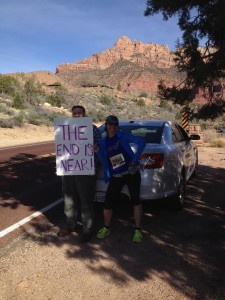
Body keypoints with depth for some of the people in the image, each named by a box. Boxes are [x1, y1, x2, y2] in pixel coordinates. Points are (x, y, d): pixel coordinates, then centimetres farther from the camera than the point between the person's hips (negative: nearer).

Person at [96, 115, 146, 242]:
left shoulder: (123, 136, -4)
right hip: (116, 177, 3)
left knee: (136, 200, -1)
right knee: (108, 203, -1)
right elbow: (104, 161, 9)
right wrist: (107, 177, 1)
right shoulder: (103, 142, 6)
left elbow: (141, 143, -12)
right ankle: (106, 228, 23)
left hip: (131, 173, -3)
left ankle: (138, 231, 13)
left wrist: (135, 159, -16)